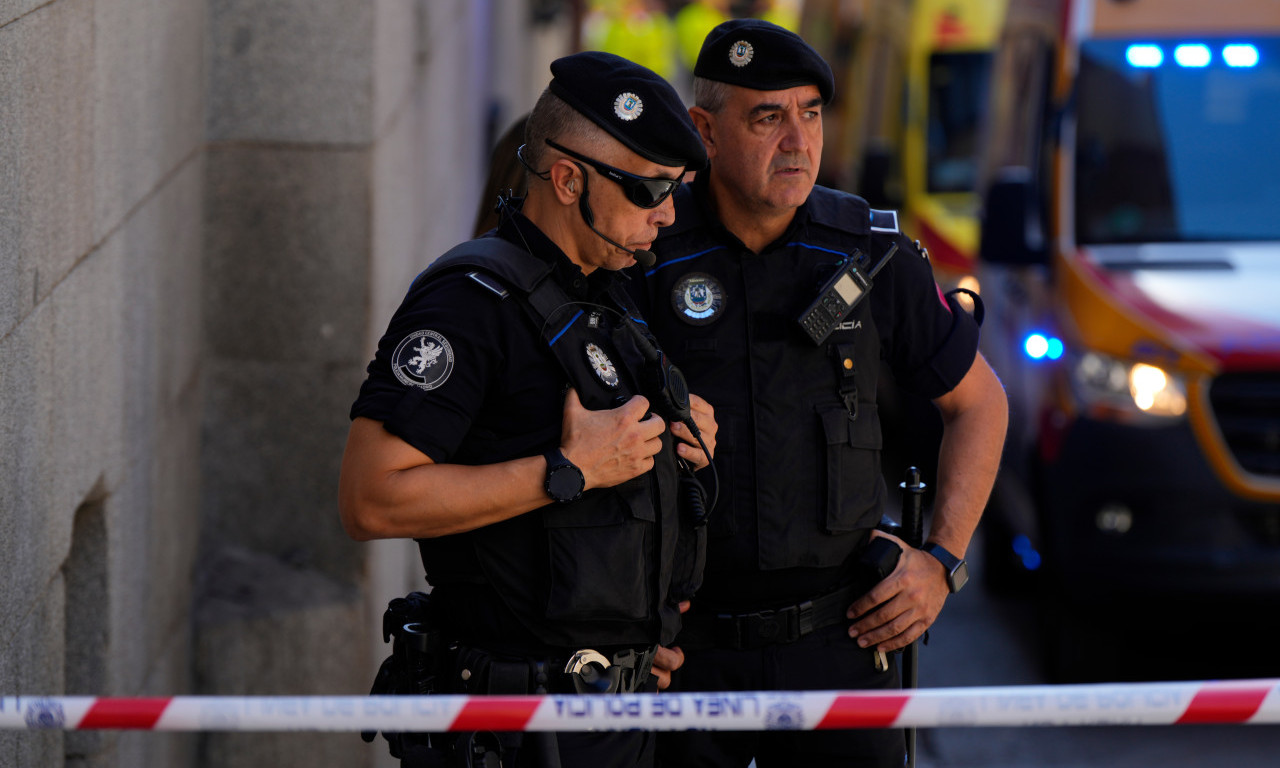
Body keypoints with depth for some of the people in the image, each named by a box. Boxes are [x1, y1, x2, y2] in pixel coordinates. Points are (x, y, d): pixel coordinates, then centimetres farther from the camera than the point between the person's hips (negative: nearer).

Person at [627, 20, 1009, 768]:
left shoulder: (870, 253, 1)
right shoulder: (644, 255, -5)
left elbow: (978, 401, 14)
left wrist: (942, 564, 5)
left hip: (838, 643, 1)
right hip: (684, 650, -1)